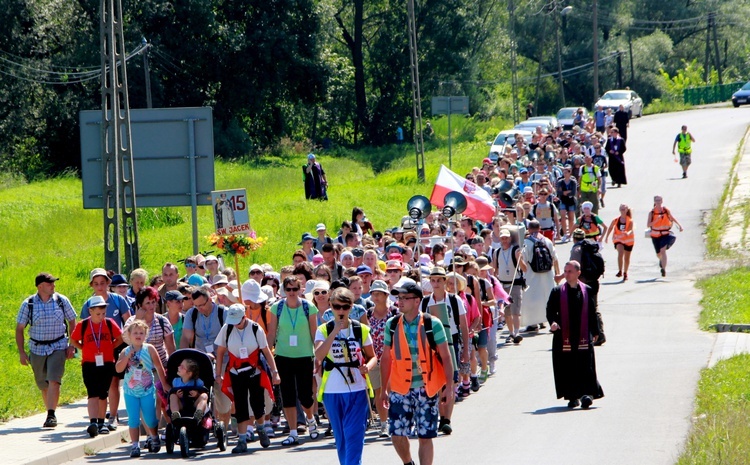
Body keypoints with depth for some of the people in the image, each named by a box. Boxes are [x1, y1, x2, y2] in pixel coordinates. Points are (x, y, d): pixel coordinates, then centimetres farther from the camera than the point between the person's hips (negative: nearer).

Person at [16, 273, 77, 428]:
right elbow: (19, 329, 3)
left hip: (58, 347, -1)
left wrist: (72, 346, 1)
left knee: (54, 381, -17)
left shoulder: (62, 301, -1)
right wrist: (21, 352, -2)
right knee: (43, 385, 10)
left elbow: (72, 322, 8)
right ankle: (51, 412, 29)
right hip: (37, 349, 1)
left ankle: (51, 415, -19)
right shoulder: (28, 304, -2)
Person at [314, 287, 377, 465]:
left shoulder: (361, 330, 4)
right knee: (341, 437, 11)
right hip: (332, 392, 1)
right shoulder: (324, 330, 1)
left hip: (357, 391, -1)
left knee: (354, 436, -10)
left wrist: (368, 366, -12)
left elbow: (372, 356, 11)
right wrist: (334, 332, -21)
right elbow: (319, 356, -15)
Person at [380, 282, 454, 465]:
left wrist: (449, 386, -7)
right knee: (397, 433, -3)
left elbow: (446, 357, -2)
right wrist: (384, 389, 10)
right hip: (400, 389, 2)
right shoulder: (392, 325, 3)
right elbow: (386, 358, 10)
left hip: (426, 389, -2)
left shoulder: (432, 324, -6)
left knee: (425, 436, 1)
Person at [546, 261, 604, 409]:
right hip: (564, 337, 0)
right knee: (567, 368, 2)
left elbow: (592, 312, 10)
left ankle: (587, 393, -10)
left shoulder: (586, 290, 6)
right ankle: (573, 397, 10)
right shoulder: (557, 291, 4)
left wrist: (595, 331, 10)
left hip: (583, 336, 0)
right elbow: (550, 310, -1)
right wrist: (553, 322, -21)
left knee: (585, 367, -9)